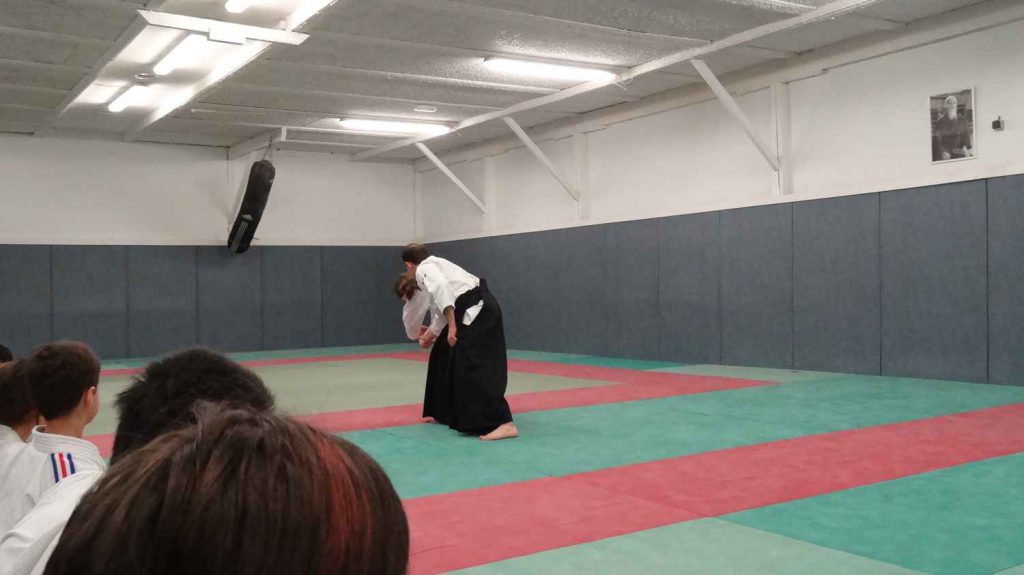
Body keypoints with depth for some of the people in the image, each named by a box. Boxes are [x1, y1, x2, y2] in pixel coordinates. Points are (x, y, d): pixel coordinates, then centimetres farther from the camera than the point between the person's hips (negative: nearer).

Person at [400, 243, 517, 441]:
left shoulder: (424, 269, 0)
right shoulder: (435, 265, 29)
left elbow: (442, 289, -22)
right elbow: (440, 307, 40)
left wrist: (452, 327, -24)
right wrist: (431, 335, 55)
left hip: (478, 311, -10)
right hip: (477, 311, 10)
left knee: (476, 368, -16)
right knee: (448, 357, 22)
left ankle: (503, 423, -24)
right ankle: (447, 412, 36)